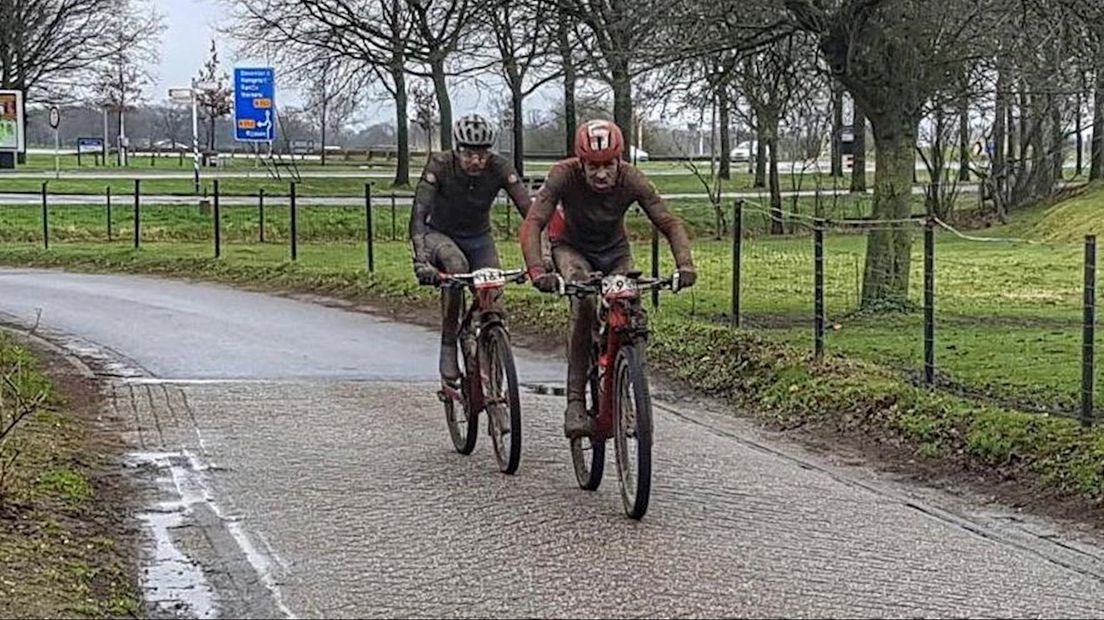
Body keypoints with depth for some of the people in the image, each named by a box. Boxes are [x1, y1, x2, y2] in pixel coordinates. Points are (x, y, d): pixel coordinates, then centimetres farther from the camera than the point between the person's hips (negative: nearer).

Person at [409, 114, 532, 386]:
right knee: (456, 265, -35)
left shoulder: (499, 168, -23)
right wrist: (421, 260, -50)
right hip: (440, 235, -2)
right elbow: (418, 214, -34)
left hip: (479, 238, 2)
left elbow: (529, 211, -29)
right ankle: (448, 347, -23)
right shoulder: (440, 166, -27)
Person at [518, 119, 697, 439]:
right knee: (585, 304, -31)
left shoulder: (631, 179, -26)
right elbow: (532, 224, -37)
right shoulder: (564, 175, -31)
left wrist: (684, 265, -42)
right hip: (571, 248, -3)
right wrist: (537, 271, -53)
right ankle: (575, 402, -30)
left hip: (615, 251, 3)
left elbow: (670, 223, -24)